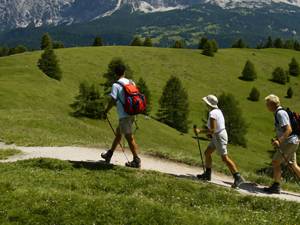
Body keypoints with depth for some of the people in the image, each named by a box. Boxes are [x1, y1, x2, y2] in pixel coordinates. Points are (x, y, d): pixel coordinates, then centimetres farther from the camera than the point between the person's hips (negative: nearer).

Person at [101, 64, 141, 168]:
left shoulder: (116, 85, -11)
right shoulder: (131, 83, 8)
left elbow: (113, 101, -14)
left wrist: (107, 110, 2)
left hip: (124, 115, -7)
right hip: (132, 113, 8)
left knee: (129, 137, -2)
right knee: (118, 133, 20)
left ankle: (136, 161, 0)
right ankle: (109, 155, 32)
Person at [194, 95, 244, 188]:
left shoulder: (212, 114, -23)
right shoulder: (217, 110, 6)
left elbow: (212, 130, -26)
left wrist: (200, 131, -18)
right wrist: (209, 132, 19)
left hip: (219, 137, -10)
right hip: (218, 135, 10)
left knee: (225, 158, -7)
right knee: (207, 153, 15)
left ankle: (238, 178, -4)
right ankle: (207, 174, 24)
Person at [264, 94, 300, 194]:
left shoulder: (280, 113, -17)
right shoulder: (279, 112, 14)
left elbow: (289, 130, -24)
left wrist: (279, 141, -28)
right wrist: (277, 139, 14)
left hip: (289, 142, -10)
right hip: (292, 142, 10)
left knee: (275, 162, -3)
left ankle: (276, 186, 3)